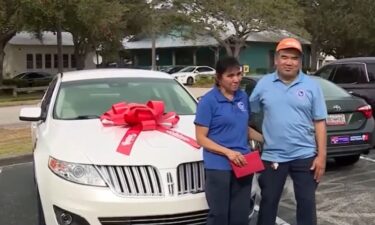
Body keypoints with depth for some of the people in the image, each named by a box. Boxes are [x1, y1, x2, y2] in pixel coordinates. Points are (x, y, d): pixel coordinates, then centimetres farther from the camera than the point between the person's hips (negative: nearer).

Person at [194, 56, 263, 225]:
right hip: (218, 167, -5)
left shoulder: (243, 97, 8)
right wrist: (228, 152, -21)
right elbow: (201, 138, -10)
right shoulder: (209, 101, -9)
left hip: (243, 165, 5)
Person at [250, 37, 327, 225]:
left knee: (306, 203, 9)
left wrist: (322, 155, -5)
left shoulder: (311, 86, -1)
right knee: (268, 202, 12)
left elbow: (319, 123, -1)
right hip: (272, 156, 1)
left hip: (304, 156, 0)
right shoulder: (264, 84, 1)